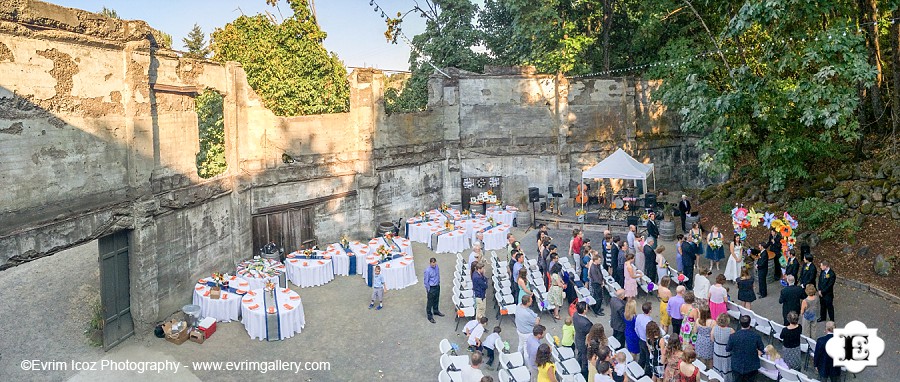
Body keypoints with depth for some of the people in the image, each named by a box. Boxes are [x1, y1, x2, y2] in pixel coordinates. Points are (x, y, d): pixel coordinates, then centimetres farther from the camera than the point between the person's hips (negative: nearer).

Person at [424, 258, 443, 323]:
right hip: (431, 288, -7)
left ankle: (436, 311, 47)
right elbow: (426, 281, -17)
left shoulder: (437, 267, -6)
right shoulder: (427, 270, -26)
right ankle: (430, 316, 20)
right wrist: (428, 289, -11)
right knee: (430, 302, 6)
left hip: (437, 286, 7)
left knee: (436, 300, 25)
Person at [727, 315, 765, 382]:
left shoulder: (733, 336, -23)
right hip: (752, 366, 1)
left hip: (737, 366, -1)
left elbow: (727, 349, -8)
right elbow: (761, 348, -4)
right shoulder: (756, 335, -21)